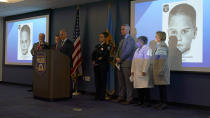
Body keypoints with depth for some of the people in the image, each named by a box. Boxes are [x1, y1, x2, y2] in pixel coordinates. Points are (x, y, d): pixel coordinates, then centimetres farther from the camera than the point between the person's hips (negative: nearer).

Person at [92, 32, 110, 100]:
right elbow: (93, 54, 15)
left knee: (103, 81, -3)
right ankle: (97, 95, 13)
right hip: (96, 66, 6)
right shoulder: (97, 46, 17)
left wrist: (100, 58, -9)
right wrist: (93, 61, 1)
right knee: (97, 80, 7)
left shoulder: (106, 46, -4)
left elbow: (106, 56, -13)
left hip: (103, 66, -6)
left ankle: (102, 96, 1)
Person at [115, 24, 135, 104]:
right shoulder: (122, 40, 20)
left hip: (126, 64, -8)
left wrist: (120, 59, -13)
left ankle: (129, 99, -1)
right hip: (120, 64, 8)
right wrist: (117, 58, 0)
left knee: (128, 82, -5)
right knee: (120, 81, 11)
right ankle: (121, 97, 19)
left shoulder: (130, 39, -7)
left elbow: (127, 51, -16)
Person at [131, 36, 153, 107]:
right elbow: (133, 60, 19)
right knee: (138, 87, 8)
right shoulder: (137, 50, 19)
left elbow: (147, 61, -16)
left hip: (143, 72, -8)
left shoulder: (147, 49, -8)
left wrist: (144, 71, -20)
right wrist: (132, 70, 14)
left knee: (145, 87, -4)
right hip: (136, 72, 8)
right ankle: (141, 101, 16)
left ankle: (147, 102, 2)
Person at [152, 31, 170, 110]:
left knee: (163, 87, -4)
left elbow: (163, 60, -20)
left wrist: (160, 71, -22)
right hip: (158, 70, 9)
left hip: (161, 70, -9)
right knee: (160, 87, 11)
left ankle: (164, 103, 2)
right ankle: (162, 102, 18)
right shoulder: (158, 46, 15)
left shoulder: (163, 46, -15)